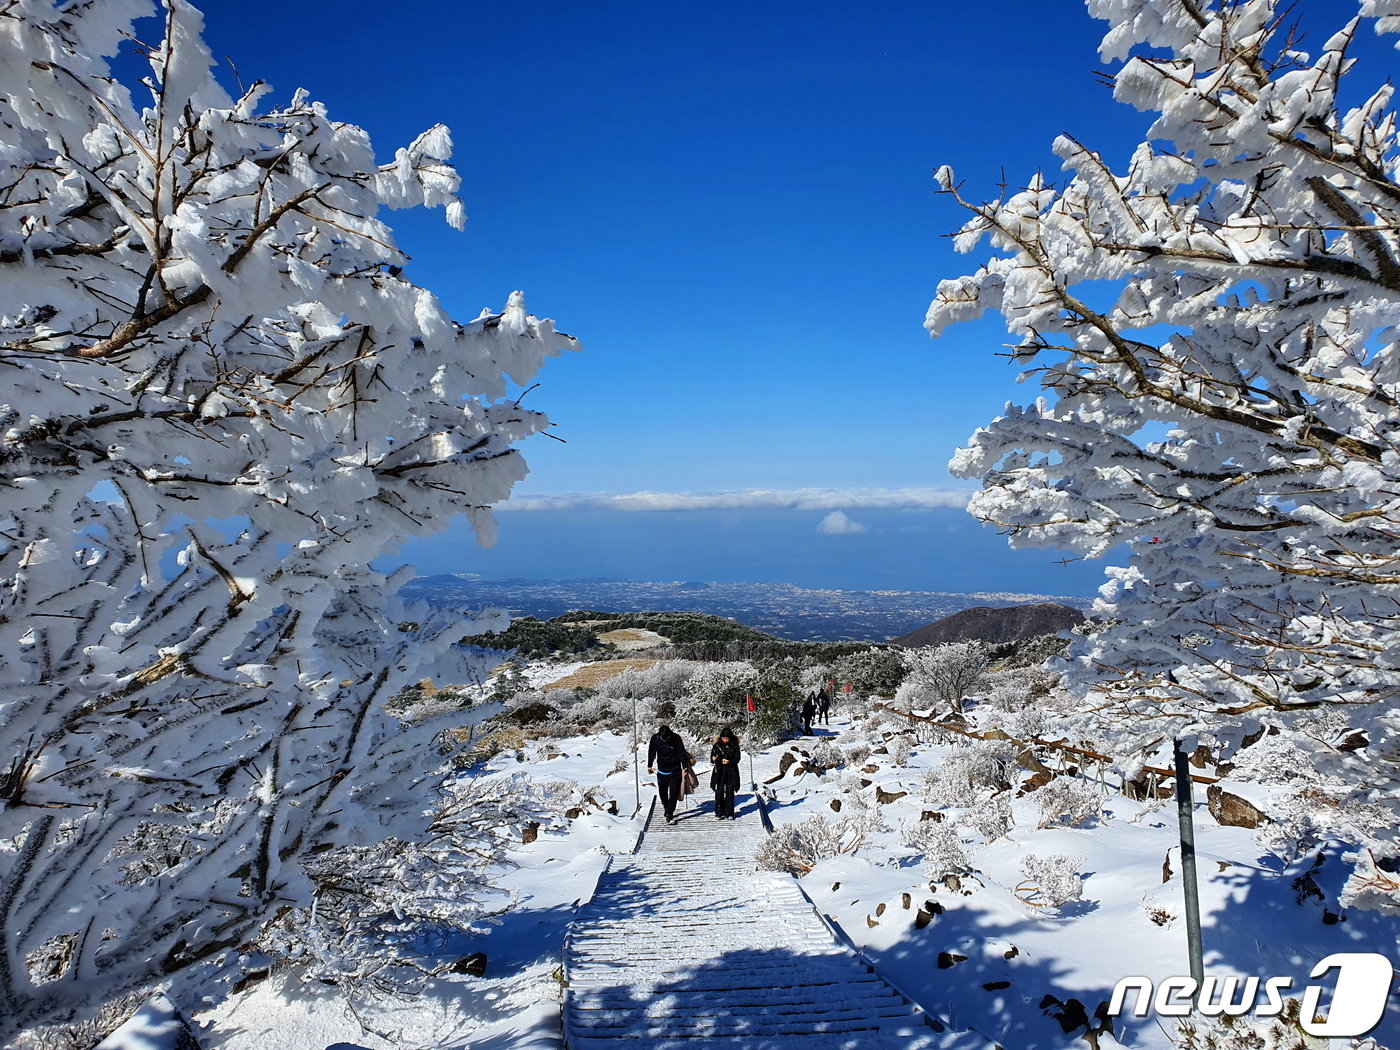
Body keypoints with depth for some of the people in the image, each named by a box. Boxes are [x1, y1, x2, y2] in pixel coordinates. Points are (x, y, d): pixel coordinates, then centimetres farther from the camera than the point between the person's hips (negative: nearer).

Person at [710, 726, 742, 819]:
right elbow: (712, 755, 4)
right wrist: (713, 758, -19)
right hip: (719, 772, 0)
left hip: (731, 772, 0)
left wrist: (729, 762, -17)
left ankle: (729, 813, 11)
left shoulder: (735, 746, -1)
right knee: (719, 793, -2)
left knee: (730, 793, 3)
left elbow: (737, 758, 0)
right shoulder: (717, 745, 1)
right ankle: (719, 813, 6)